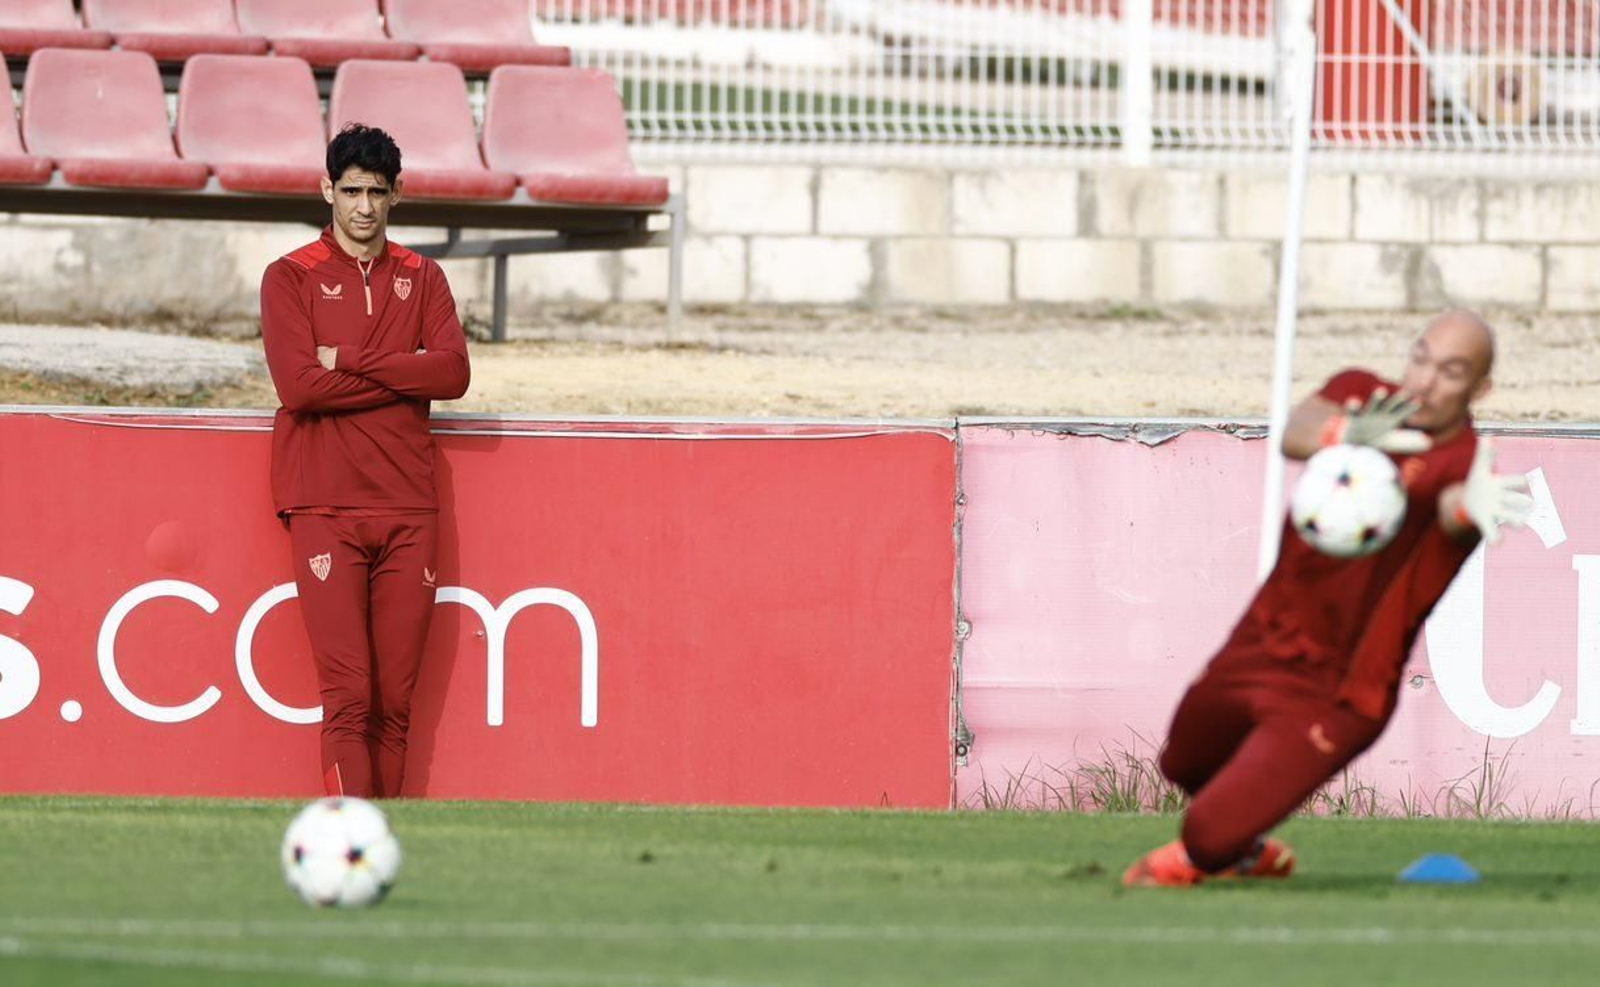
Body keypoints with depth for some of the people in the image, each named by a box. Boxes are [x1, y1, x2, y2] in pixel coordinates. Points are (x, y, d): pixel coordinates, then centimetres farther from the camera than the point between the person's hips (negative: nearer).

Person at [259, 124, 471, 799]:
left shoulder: (421, 279, 15)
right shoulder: (292, 278, 5)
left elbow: (453, 372, -2)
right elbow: (298, 384, -10)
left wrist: (350, 359, -8)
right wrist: (405, 376, -6)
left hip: (408, 506, 3)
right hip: (325, 507, -3)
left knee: (394, 702, 1)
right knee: (348, 696, -11)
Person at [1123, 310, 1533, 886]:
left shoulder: (1463, 465, -20)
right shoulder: (1362, 395, -7)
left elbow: (1451, 508, -45)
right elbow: (1296, 432, -28)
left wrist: (1469, 509, -71)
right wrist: (1347, 434, -53)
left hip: (1332, 701, -6)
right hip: (1260, 645, 6)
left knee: (1211, 834, -12)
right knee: (1183, 767, 29)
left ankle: (1200, 860, 23)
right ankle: (1246, 852, 58)